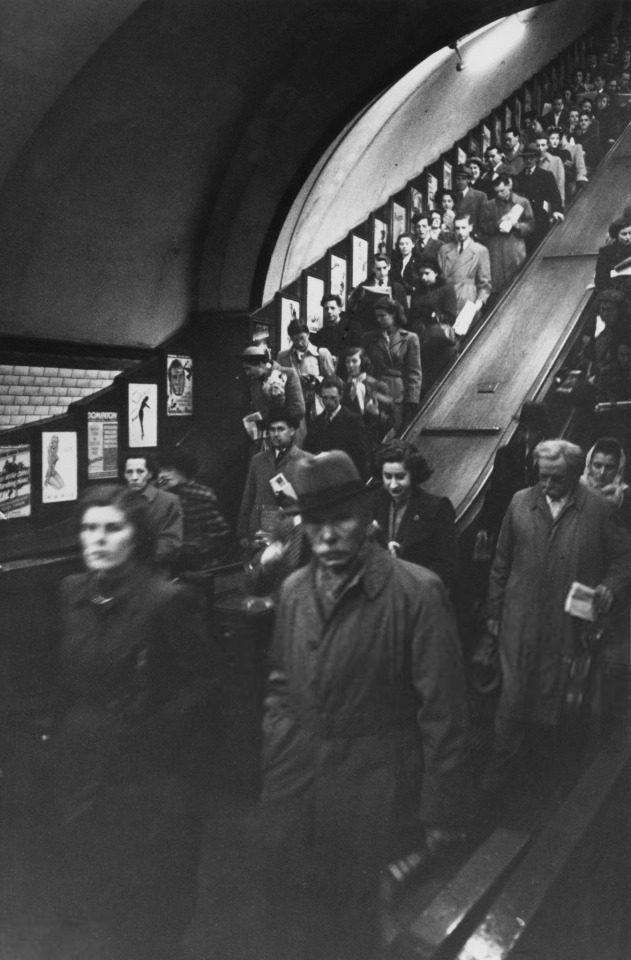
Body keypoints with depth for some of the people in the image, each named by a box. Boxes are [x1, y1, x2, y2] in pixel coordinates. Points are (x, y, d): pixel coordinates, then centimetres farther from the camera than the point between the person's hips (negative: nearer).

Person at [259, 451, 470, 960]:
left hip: (369, 791, -4)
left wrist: (442, 810, -9)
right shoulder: (294, 588, 3)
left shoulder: (416, 592, -16)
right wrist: (275, 750, 8)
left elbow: (443, 710, -13)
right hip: (292, 784, 5)